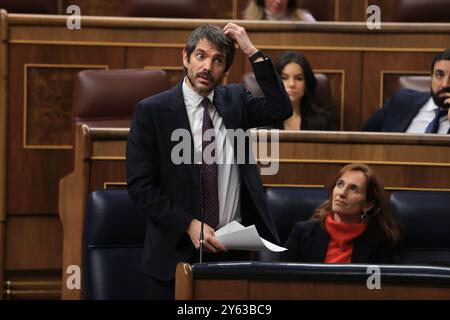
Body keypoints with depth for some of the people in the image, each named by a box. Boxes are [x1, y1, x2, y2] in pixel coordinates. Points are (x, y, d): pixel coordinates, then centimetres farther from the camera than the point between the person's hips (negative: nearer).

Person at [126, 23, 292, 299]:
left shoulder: (235, 100, 8)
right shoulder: (151, 111, -5)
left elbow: (281, 110, -9)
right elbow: (140, 185, -9)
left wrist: (253, 53, -11)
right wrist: (189, 225, -18)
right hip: (178, 250, -3)